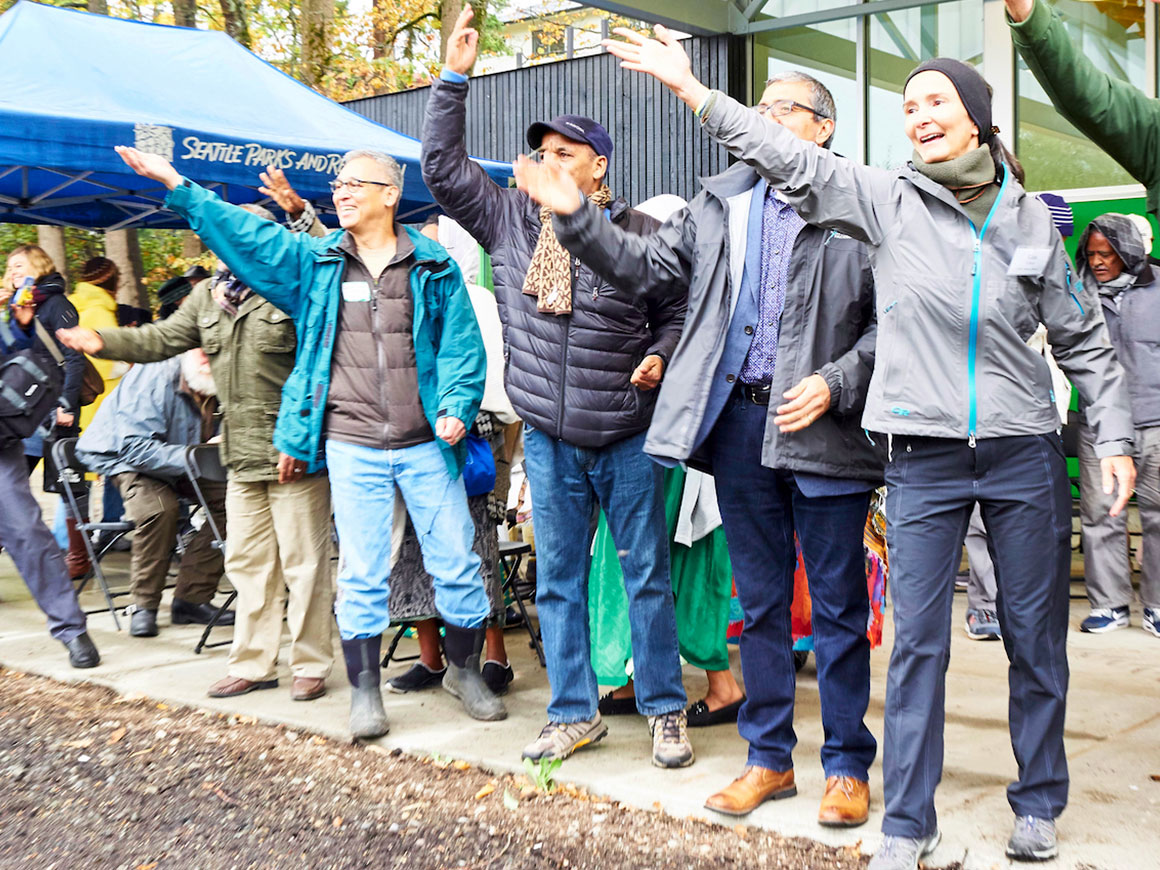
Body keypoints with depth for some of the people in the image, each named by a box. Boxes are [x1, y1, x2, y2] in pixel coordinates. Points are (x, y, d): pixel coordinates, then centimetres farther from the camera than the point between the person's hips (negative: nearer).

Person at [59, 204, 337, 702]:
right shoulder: (208, 296, 13)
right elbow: (164, 339, 16)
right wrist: (103, 342, 2)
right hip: (242, 456, 8)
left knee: (303, 563, 0)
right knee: (248, 562, 13)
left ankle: (311, 666, 12)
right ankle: (252, 664, 23)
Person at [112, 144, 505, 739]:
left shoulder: (433, 267, 4)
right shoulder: (315, 261, 8)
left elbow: (461, 344, 3)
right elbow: (242, 234, 7)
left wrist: (456, 407, -10)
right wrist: (177, 186, 2)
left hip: (426, 445, 0)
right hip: (351, 445, 1)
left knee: (456, 563, 5)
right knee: (360, 571, 3)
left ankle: (465, 670, 25)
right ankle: (365, 690, 14)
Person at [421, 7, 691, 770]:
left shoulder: (643, 233, -4)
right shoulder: (511, 219, 5)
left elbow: (678, 312, 4)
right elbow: (444, 169, 6)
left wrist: (659, 357, -14)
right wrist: (454, 79, 3)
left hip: (629, 436, -3)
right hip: (549, 438, 3)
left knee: (647, 574, 4)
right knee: (558, 578, 10)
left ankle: (666, 712, 16)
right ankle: (574, 713, 22)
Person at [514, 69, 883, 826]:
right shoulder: (722, 205, 13)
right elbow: (649, 267, 14)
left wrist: (835, 383, -15)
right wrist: (576, 218, 5)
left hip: (824, 427, -5)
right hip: (740, 421, 5)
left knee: (838, 605, 4)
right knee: (759, 600, 13)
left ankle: (848, 765, 18)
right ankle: (770, 757, 25)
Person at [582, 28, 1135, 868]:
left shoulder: (1030, 219, 5)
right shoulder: (888, 200, 1)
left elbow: (1083, 338, 10)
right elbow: (794, 160, -5)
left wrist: (1115, 437, 5)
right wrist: (695, 90, -9)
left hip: (1025, 453, 1)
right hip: (925, 458, -1)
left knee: (1036, 635, 9)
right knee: (917, 641, 1)